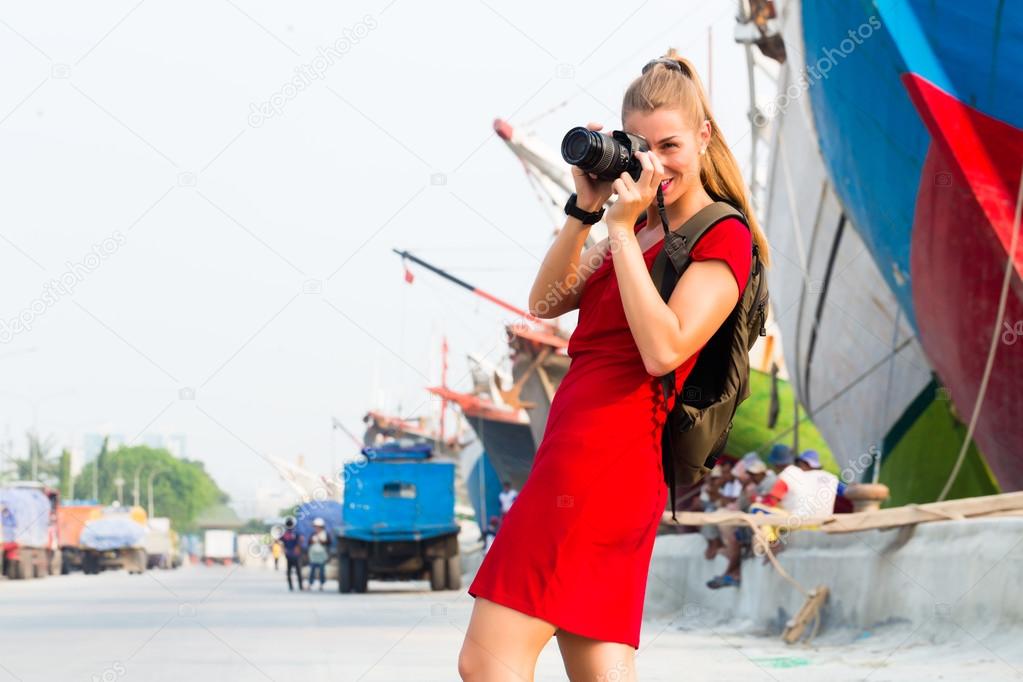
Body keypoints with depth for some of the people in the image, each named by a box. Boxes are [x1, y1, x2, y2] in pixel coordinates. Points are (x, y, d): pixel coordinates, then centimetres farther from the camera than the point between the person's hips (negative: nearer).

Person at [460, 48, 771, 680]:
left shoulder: (724, 239, -4)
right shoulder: (643, 230, 22)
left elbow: (663, 349, -18)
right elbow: (546, 303, 14)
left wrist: (622, 229, -14)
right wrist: (586, 207, 4)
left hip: (601, 461, -9)